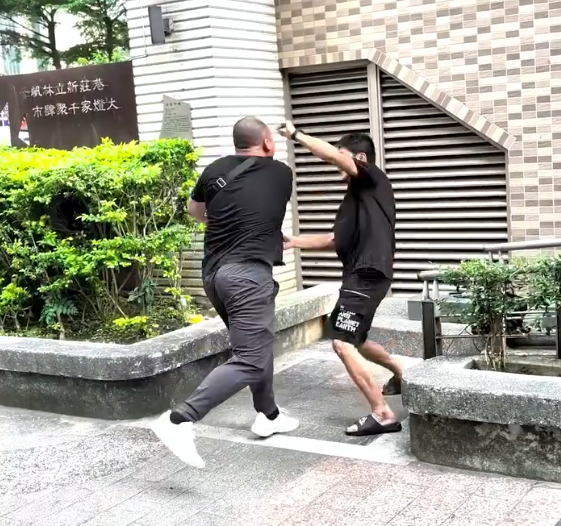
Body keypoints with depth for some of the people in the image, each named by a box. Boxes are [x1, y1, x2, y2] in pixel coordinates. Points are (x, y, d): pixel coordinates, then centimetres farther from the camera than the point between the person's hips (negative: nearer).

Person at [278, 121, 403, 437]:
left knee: (343, 343, -16)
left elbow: (331, 154, -20)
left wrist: (296, 135, -11)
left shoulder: (375, 181, -5)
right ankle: (401, 372, 43)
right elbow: (337, 240, 24)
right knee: (352, 340, 23)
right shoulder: (357, 194, 20)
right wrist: (295, 242, 22)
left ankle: (383, 415, -15)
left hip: (369, 274, -10)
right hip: (360, 274, 10)